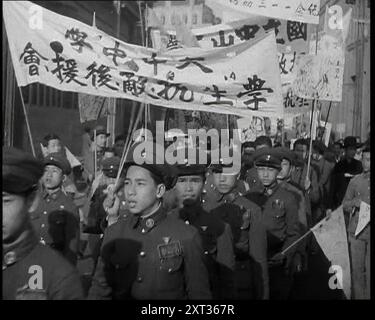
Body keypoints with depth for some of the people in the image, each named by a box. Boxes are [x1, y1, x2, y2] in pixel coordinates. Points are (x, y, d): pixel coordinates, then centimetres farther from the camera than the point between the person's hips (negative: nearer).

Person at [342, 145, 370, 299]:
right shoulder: (354, 181, 8)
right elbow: (344, 205, 12)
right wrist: (354, 203, -8)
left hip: (370, 231, -2)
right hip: (356, 231, 2)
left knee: (370, 269, 1)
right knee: (356, 268, 6)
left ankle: (368, 295, 14)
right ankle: (357, 295, 18)